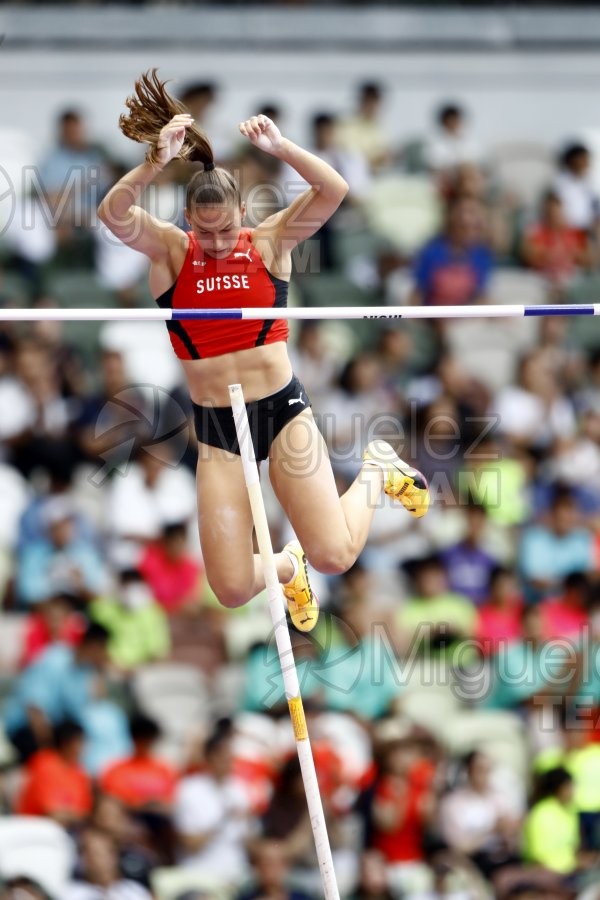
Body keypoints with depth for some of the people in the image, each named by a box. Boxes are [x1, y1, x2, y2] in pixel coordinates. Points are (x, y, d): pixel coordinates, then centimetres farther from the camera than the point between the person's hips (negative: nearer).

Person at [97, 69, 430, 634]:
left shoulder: (271, 242, -1)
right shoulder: (169, 250, -1)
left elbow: (334, 190, -15)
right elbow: (113, 215, -20)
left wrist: (281, 149, -29)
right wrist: (156, 163, -35)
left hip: (282, 409, -1)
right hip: (216, 427, 1)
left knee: (335, 555, -13)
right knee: (233, 589, -5)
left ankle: (378, 472, 21)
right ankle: (286, 567, 34)